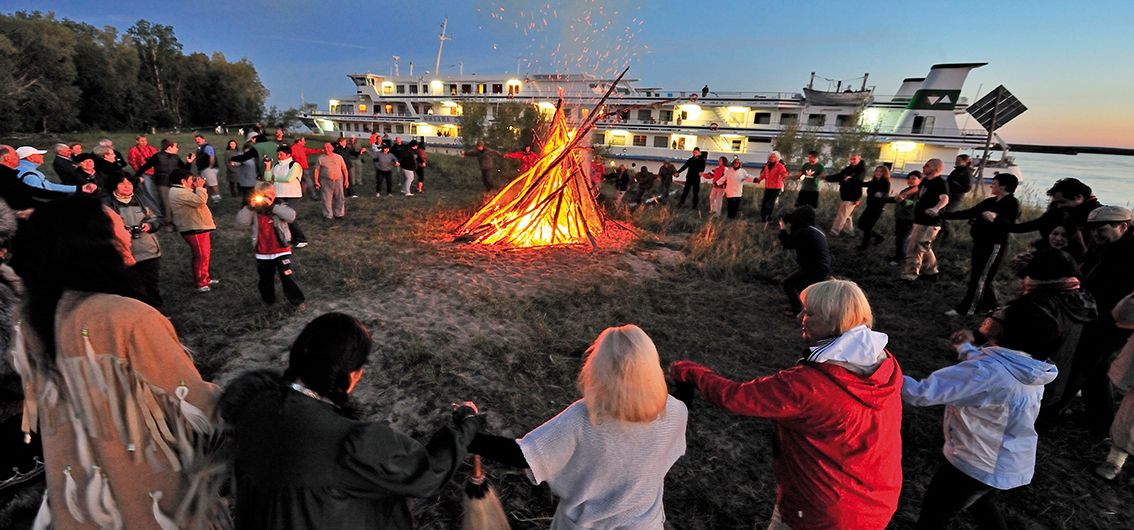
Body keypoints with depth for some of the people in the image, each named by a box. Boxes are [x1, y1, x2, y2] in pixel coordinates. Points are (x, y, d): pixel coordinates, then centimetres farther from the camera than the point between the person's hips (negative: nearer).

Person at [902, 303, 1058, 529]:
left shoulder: (988, 371, -35)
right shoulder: (1029, 370, -7)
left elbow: (922, 392, -39)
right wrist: (966, 348, 24)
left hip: (977, 464, -8)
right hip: (1013, 462, 8)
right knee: (981, 504, 34)